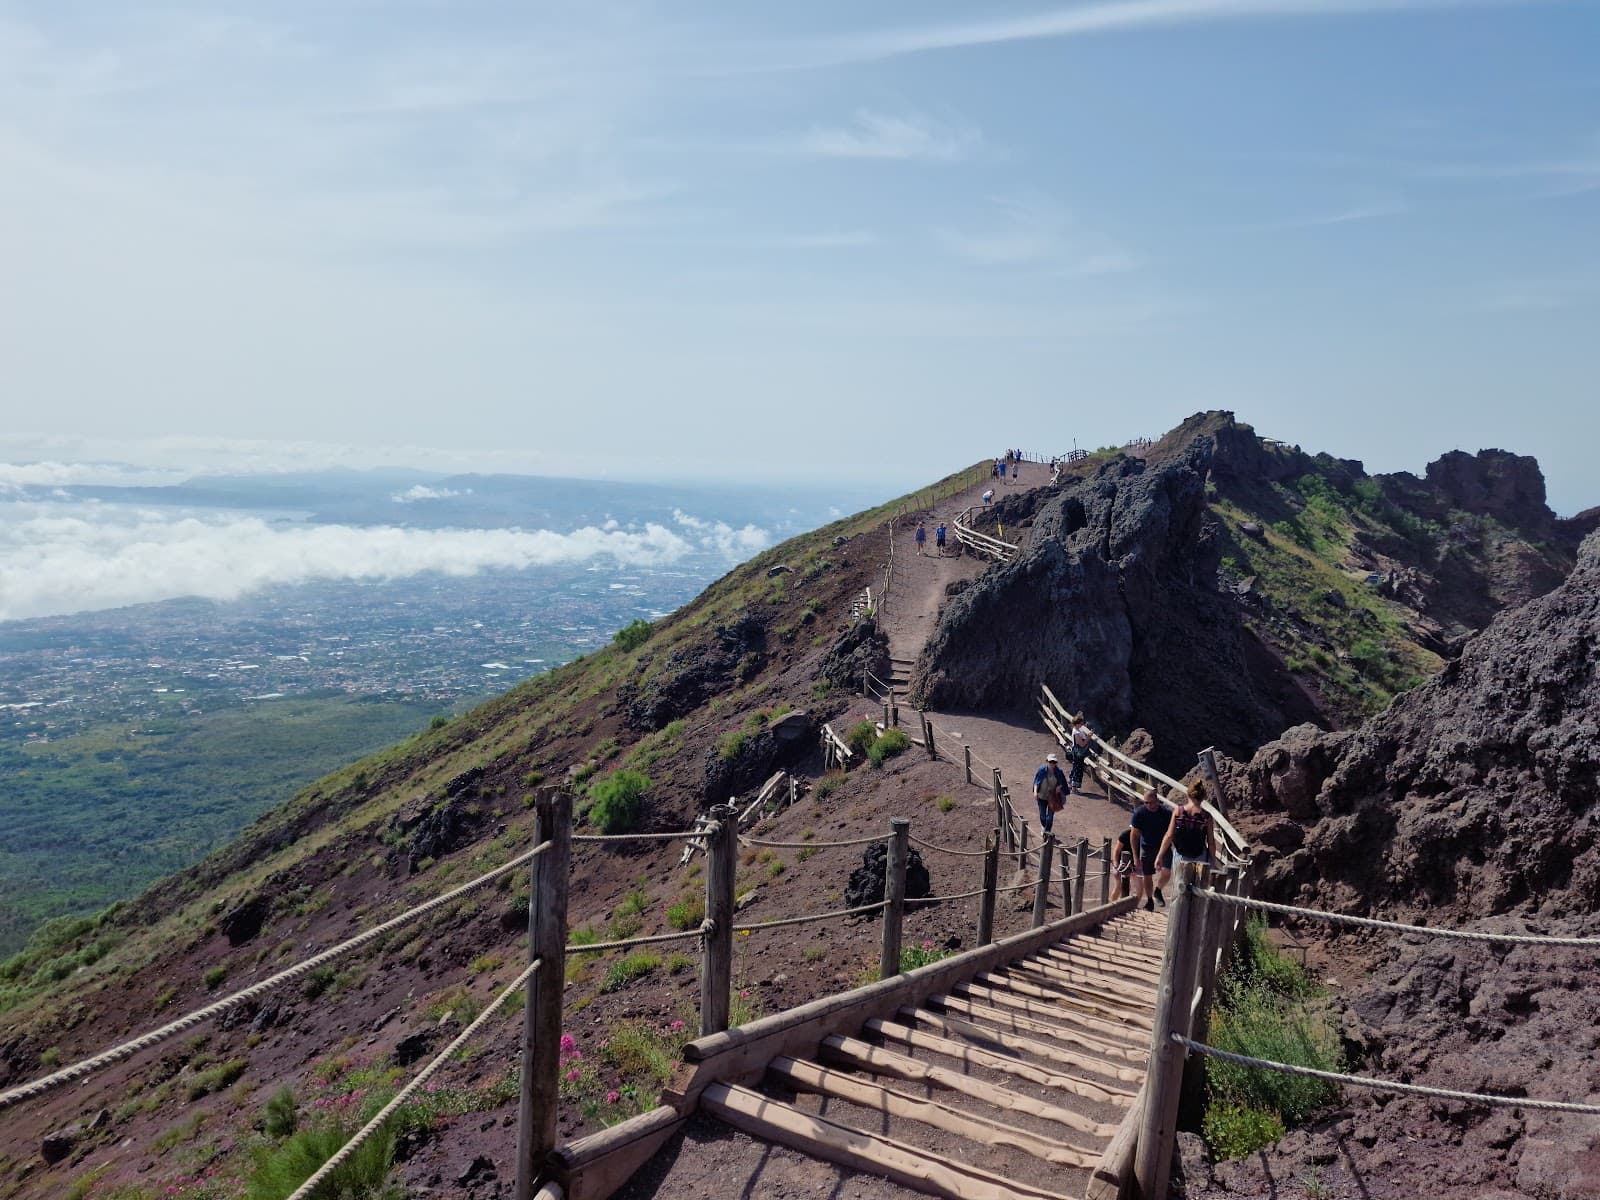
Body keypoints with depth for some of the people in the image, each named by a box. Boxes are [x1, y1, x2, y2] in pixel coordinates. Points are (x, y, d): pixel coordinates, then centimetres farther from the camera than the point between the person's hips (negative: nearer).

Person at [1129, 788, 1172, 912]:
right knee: (1147, 876, 6)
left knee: (1166, 872, -17)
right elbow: (1134, 836, -6)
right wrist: (1136, 857, -8)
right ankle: (1149, 900, 28)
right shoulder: (1139, 813, -13)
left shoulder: (1166, 813, -14)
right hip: (1146, 847, 1)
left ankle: (1157, 891, 13)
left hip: (1163, 847, -1)